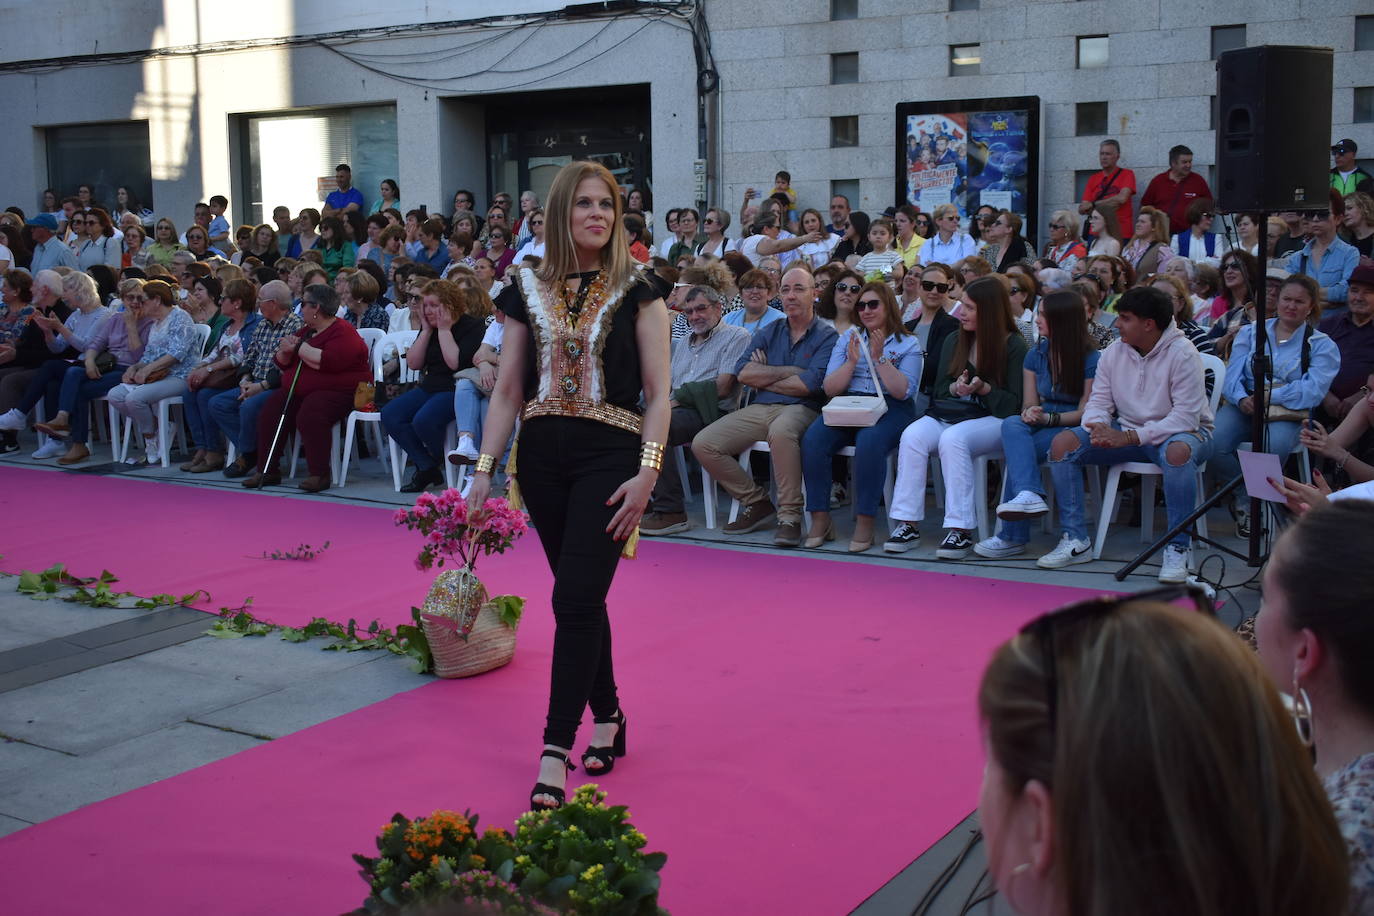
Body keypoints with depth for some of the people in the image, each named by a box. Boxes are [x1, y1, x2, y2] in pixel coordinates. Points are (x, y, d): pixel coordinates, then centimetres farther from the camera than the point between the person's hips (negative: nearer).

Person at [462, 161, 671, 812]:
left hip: (609, 454, -4)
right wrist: (484, 469, 3)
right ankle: (607, 716, 29)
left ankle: (555, 751, -8)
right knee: (580, 595, 12)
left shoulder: (637, 292, 0)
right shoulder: (528, 291, 8)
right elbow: (507, 390, 10)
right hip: (542, 454, 4)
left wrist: (647, 473, -13)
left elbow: (658, 392, -3)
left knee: (575, 598, -11)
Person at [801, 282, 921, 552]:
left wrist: (879, 358, -9)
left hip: (890, 410, -3)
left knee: (869, 442, -38)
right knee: (813, 439, -28)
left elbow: (903, 391, -5)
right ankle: (820, 519, -22)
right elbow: (830, 388, 12)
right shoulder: (847, 338, 20)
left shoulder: (908, 344, 9)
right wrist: (852, 361, -3)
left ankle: (865, 522, -29)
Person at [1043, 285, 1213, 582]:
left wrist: (1131, 437, -30)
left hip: (1178, 431, -5)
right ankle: (1076, 540, -10)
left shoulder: (1182, 354, -17)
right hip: (1127, 432, 5)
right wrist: (1098, 426, -23)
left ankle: (1177, 548, -28)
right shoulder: (1113, 352, 1)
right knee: (1063, 442, -14)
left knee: (1177, 451, -42)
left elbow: (1187, 416, -23)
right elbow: (1099, 402, 3)